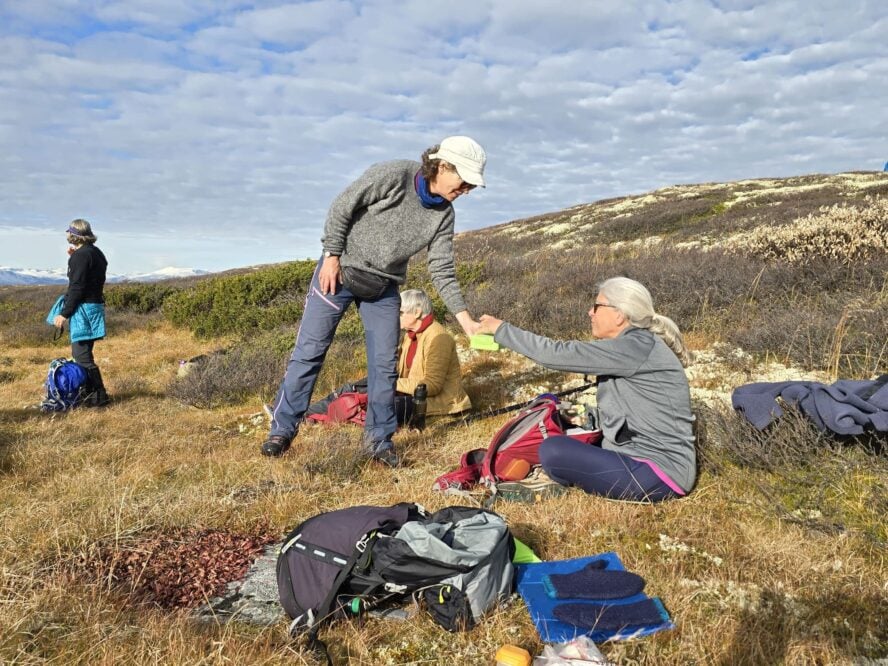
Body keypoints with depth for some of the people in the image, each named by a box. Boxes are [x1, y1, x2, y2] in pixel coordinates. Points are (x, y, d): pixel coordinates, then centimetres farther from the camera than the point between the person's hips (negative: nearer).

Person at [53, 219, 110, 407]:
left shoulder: (81, 255, -13)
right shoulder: (96, 253, 15)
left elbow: (77, 287, -18)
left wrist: (65, 313, -15)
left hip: (83, 308, -10)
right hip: (95, 305, 10)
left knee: (81, 355, -8)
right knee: (83, 353, 16)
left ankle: (99, 395, -8)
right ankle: (91, 392, 20)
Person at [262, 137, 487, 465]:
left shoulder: (443, 214, -4)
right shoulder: (393, 175, -20)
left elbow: (442, 270, -3)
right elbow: (342, 208, -14)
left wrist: (466, 320, -10)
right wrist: (332, 257, -14)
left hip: (384, 288, 5)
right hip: (338, 271, -4)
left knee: (385, 363, 1)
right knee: (309, 350, -2)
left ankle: (379, 438, 15)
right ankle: (282, 429, 10)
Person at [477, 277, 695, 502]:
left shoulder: (638, 347, -20)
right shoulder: (635, 345, 9)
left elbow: (557, 354, -22)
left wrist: (501, 329, -14)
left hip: (660, 473, -9)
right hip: (642, 455, 10)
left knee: (553, 451, -19)